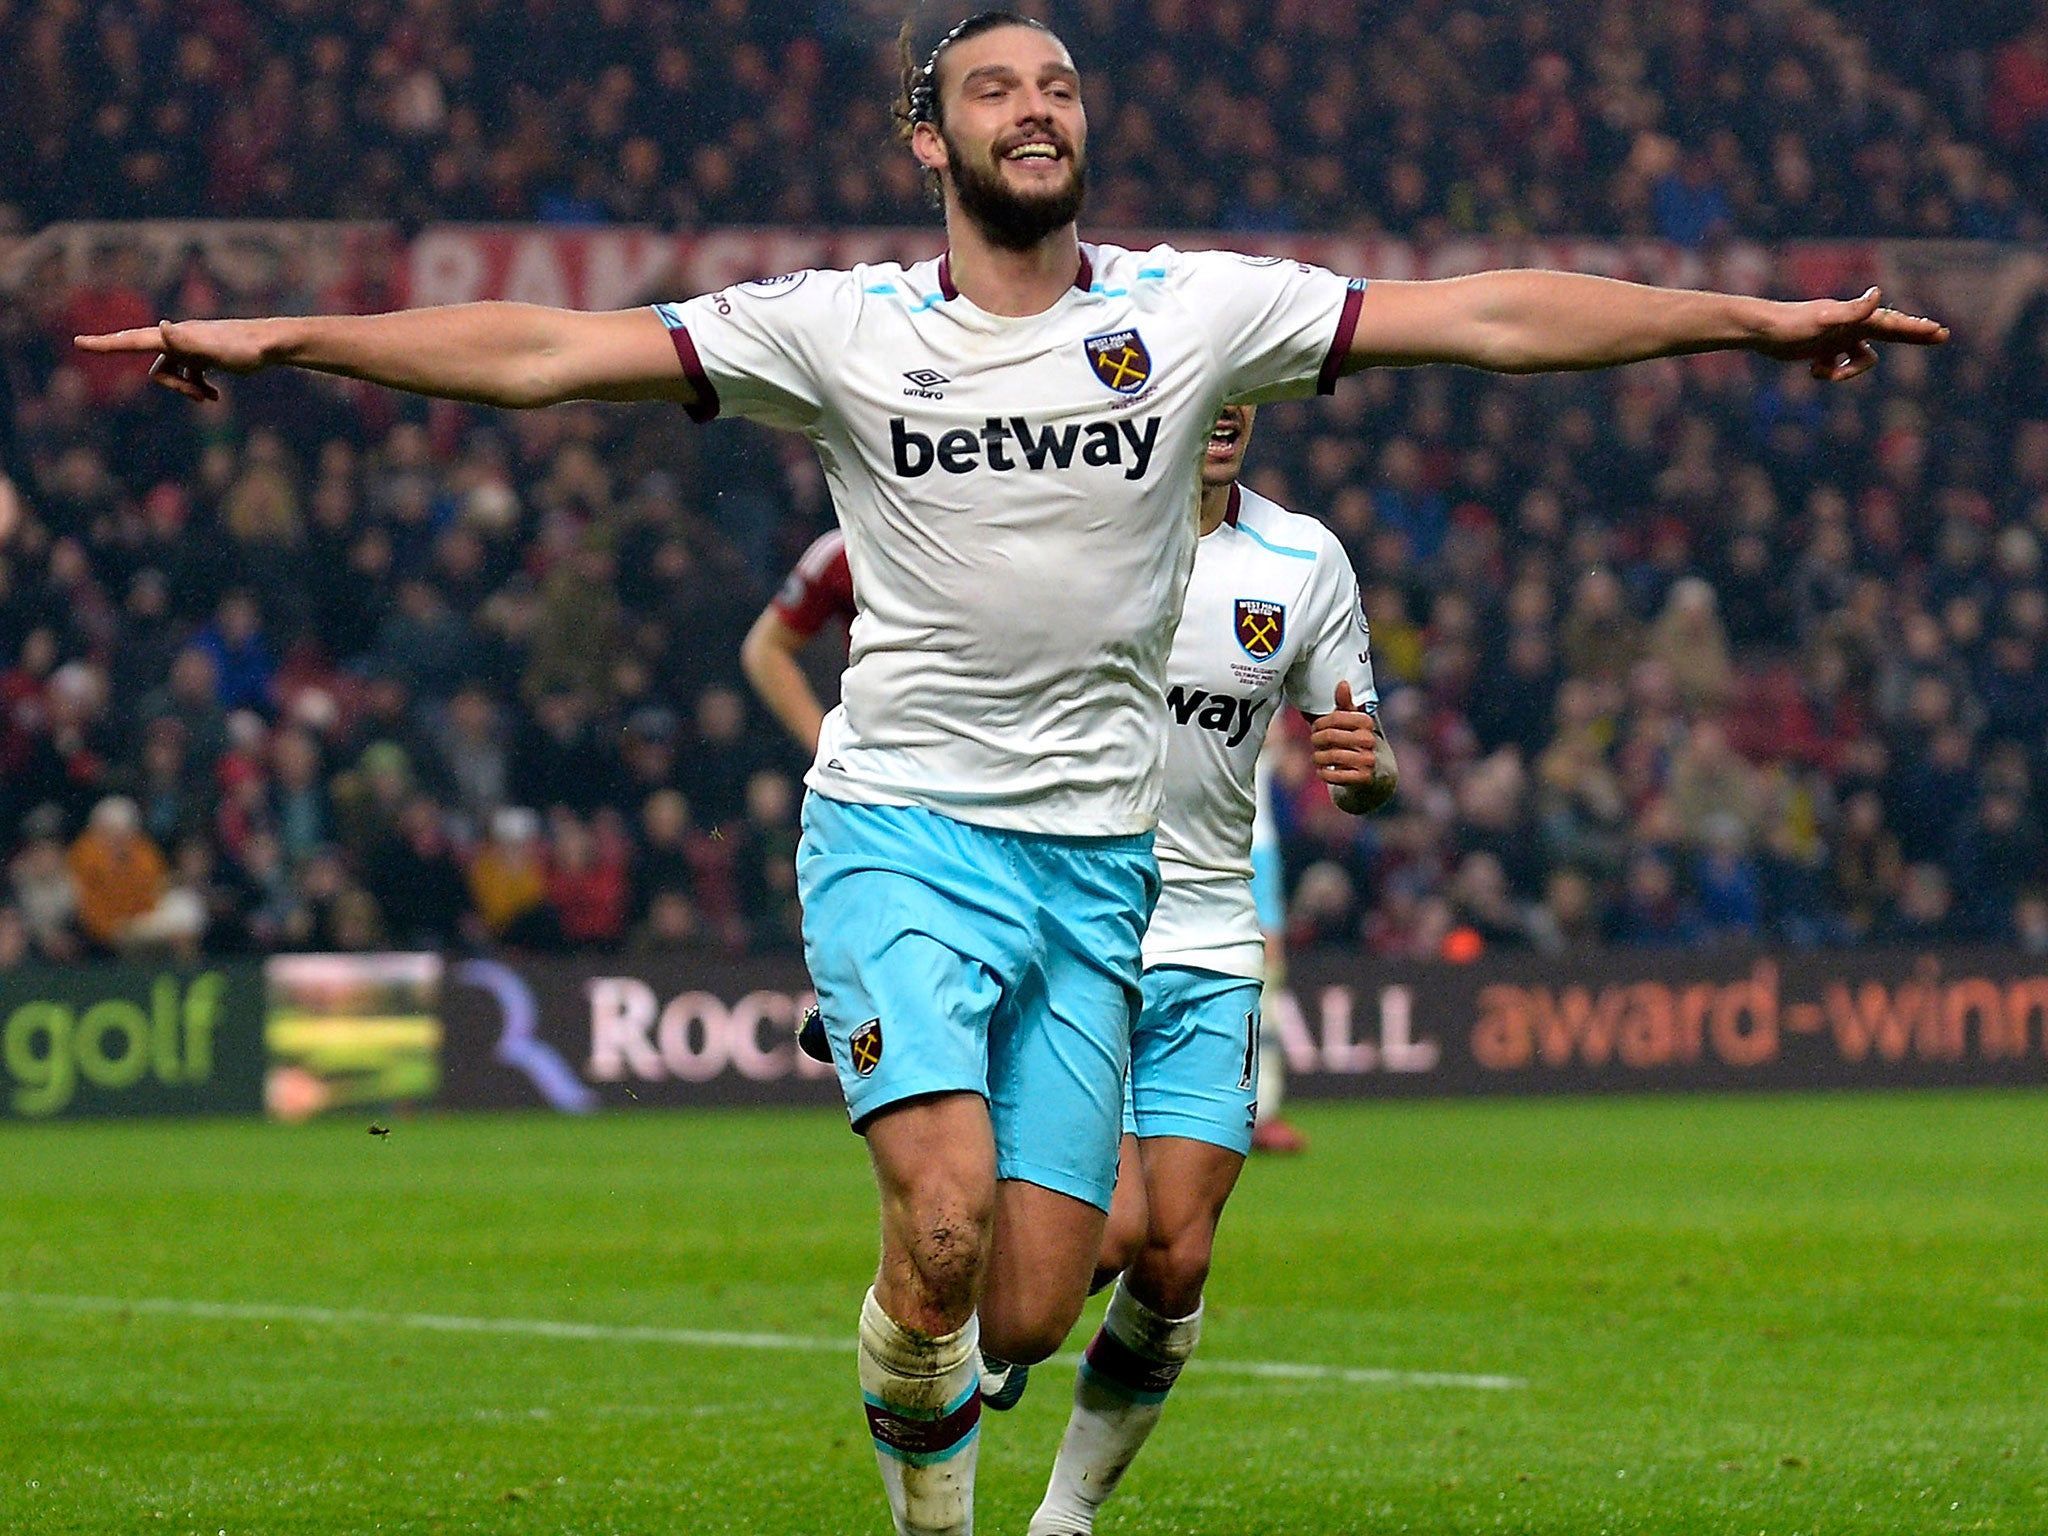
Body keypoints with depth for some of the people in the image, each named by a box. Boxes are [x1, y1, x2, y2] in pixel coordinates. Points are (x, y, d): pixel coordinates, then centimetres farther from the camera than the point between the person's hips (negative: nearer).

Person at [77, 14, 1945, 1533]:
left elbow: (1488, 314, -1)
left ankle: (933, 1376, 32)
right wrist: (284, 339, -9)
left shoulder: (1194, 310, 3)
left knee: (1035, 1306, -3)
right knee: (946, 1217, -23)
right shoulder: (843, 328, 0)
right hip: (898, 831, -2)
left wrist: (1755, 317, -7)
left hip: (1095, 855, 2)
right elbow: (550, 352, -2)